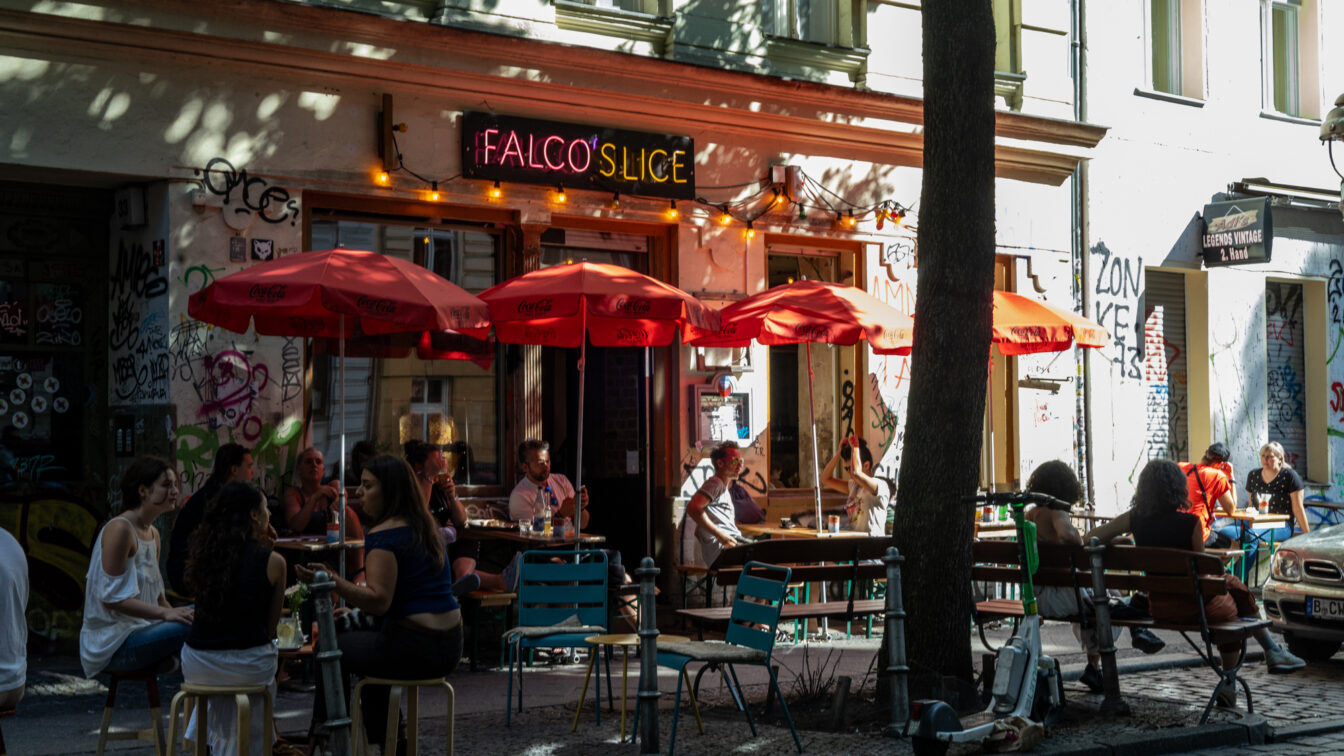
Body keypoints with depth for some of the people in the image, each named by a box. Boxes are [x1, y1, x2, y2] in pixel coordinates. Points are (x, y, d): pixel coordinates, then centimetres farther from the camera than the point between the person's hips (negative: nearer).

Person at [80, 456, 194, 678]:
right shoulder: (119, 529, -13)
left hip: (140, 630, 9)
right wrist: (165, 613, -24)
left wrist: (175, 613, -2)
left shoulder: (153, 533, 15)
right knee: (193, 627, -26)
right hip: (113, 644, -9)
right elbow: (111, 597, -19)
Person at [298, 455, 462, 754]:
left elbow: (379, 601, -23)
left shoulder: (382, 536, -15)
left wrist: (330, 581, -31)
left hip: (414, 648, -9)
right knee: (369, 648, 34)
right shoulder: (425, 528, 12)